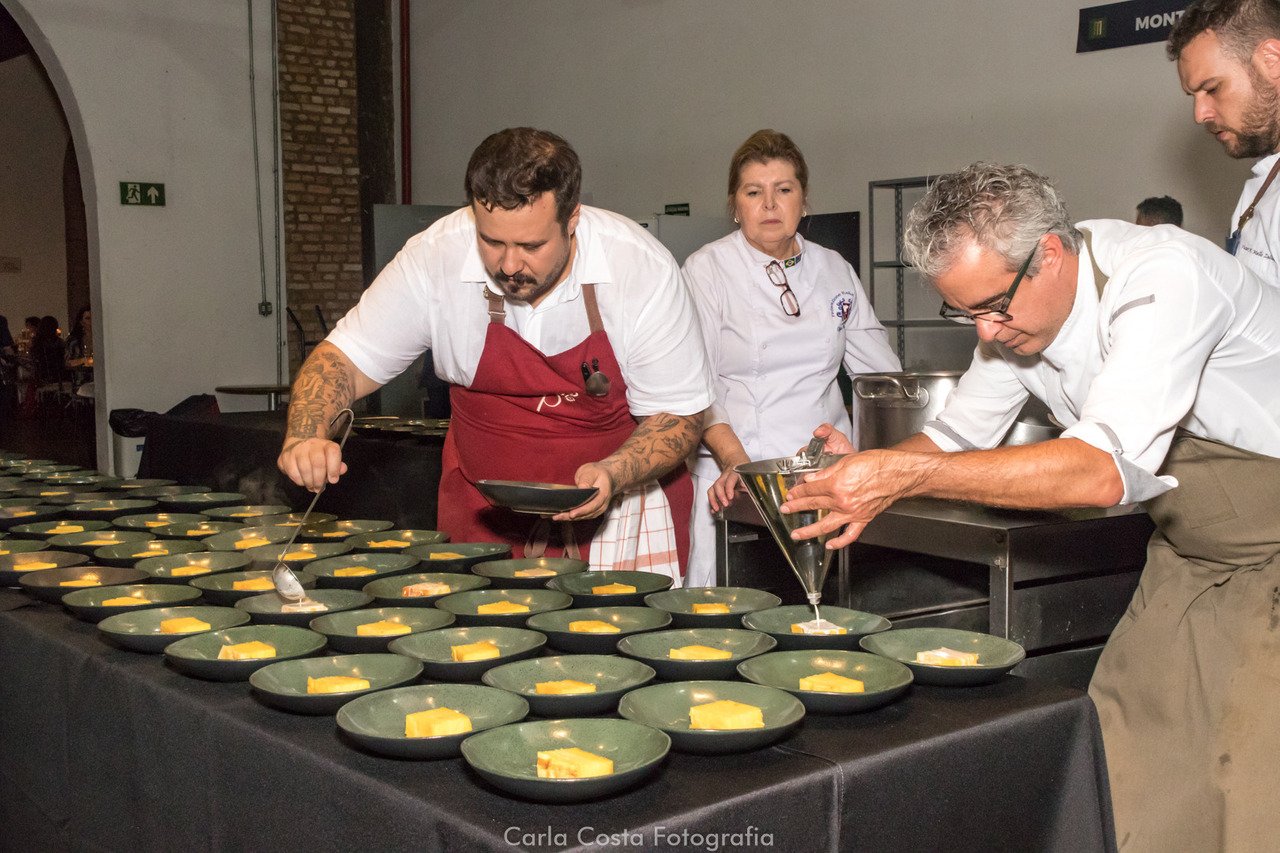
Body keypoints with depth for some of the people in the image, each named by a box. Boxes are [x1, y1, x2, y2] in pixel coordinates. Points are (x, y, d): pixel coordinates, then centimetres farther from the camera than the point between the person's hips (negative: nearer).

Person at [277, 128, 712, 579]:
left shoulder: (642, 268, -21)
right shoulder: (434, 258, -18)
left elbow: (679, 416, -12)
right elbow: (345, 357, -7)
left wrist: (613, 475, -31)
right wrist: (306, 437, -27)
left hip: (621, 505, -1)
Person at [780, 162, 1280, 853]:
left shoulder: (1161, 278, -30)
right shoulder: (1012, 309, -5)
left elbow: (1104, 472, -39)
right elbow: (955, 436, 8)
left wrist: (908, 473, -40)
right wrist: (864, 472, -13)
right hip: (1188, 558, 7)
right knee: (1121, 752, 4)